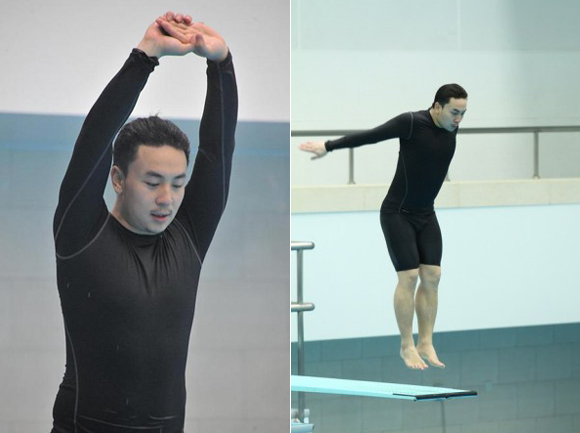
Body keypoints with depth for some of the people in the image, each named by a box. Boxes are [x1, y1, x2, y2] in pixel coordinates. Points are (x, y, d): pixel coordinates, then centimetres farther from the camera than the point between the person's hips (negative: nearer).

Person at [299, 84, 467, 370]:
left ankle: (425, 343, 7)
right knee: (409, 277, -10)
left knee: (432, 276, 0)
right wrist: (328, 146, -12)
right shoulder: (412, 123, -21)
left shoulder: (451, 128, -1)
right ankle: (407, 346, -1)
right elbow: (368, 136, -16)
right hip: (398, 214, -6)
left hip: (426, 215, 6)